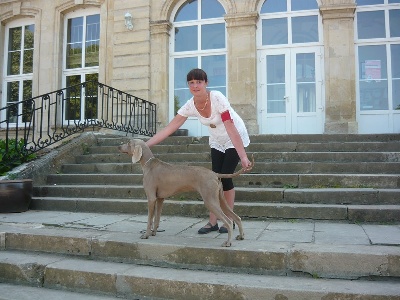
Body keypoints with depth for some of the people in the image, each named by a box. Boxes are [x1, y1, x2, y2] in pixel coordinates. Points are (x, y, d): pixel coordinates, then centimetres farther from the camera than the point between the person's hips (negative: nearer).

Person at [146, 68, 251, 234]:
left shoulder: (217, 98, -30)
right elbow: (169, 128, -17)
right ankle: (212, 222, 6)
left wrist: (243, 157, -39)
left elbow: (231, 130, -35)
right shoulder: (190, 106, -16)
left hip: (236, 139, -5)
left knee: (225, 176, -10)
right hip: (217, 141, 5)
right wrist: (144, 145, -25)